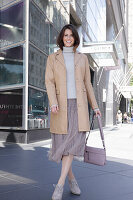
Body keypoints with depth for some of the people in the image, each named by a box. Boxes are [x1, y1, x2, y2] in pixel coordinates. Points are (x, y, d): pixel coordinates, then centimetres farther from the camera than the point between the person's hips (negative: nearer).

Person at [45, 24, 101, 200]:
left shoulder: (82, 58, 13)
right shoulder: (52, 58, 9)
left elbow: (87, 83, 14)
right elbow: (49, 82, -2)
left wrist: (95, 106, 11)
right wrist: (53, 102, -18)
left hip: (78, 104, 1)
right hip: (61, 105, 0)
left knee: (74, 140, -16)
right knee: (62, 143, 2)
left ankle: (60, 185, -13)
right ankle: (72, 179, 22)